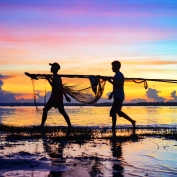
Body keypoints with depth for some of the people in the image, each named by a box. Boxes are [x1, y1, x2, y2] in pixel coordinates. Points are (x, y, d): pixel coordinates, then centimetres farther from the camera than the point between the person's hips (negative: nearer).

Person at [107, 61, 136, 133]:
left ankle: (113, 128, -7)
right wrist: (111, 94, 22)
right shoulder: (117, 75, 17)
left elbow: (119, 86, -22)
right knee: (118, 111, 17)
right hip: (117, 96, 11)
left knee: (113, 112, -11)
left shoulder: (119, 75, -14)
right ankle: (132, 121, 25)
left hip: (118, 97, -11)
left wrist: (111, 81, -21)